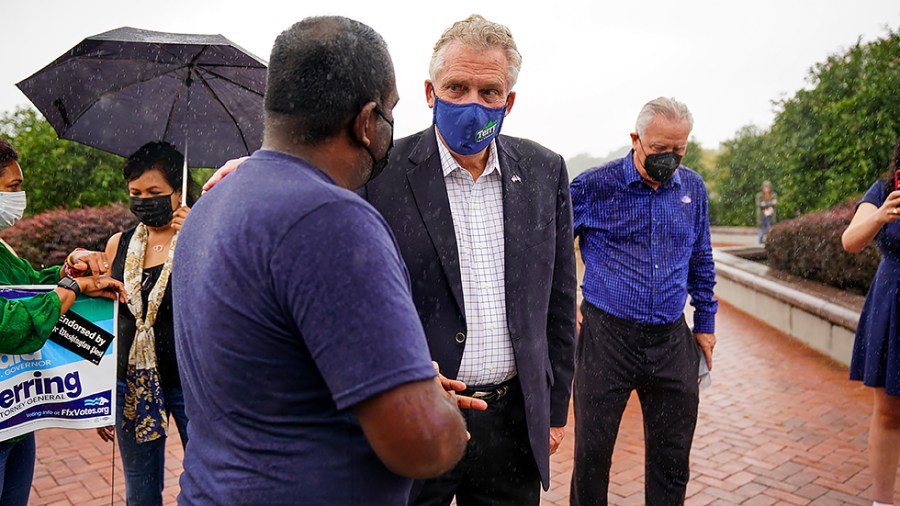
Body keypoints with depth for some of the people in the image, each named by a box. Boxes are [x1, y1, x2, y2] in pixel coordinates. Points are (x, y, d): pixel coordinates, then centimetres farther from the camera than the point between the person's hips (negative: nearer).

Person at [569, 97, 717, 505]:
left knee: (672, 456, 14)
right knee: (592, 452, 6)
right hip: (607, 337, -3)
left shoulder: (693, 188, 7)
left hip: (672, 341, 4)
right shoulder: (594, 186, -6)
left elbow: (701, 262, 18)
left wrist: (705, 323, 16)